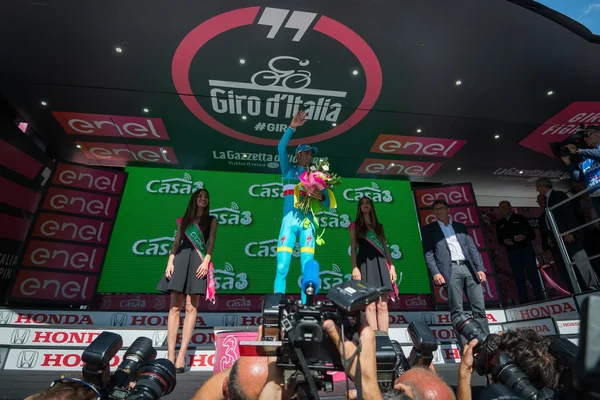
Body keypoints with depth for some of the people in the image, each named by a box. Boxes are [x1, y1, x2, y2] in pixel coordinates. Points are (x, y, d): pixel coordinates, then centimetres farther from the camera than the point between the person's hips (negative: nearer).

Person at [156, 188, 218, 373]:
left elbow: (211, 242, 2)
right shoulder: (184, 220, 21)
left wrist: (206, 261, -13)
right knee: (175, 306, -3)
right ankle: (170, 354, -1)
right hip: (181, 259, 3)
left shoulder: (211, 220, 14)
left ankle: (182, 354, -7)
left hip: (198, 260, -2)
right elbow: (177, 242, 13)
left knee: (191, 307, -8)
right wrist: (170, 261, -1)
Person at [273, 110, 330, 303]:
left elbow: (327, 203, 9)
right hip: (289, 221, -1)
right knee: (282, 267, -8)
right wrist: (292, 127, -9)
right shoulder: (288, 171, 15)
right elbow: (281, 148, 0)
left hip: (308, 222, 2)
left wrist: (320, 196, -13)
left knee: (307, 268, -3)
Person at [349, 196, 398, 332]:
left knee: (383, 305, -3)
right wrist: (355, 267, -8)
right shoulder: (355, 226, 13)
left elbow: (385, 247, 18)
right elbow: (353, 248, 5)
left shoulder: (379, 226, 23)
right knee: (371, 305, -9)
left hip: (381, 264, 3)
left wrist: (392, 266, 6)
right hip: (366, 264, -3)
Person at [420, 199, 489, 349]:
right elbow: (428, 253, 2)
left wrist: (480, 268, 4)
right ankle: (464, 346, 3)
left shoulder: (460, 226, 21)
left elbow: (472, 248, 15)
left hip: (469, 268, 4)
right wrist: (435, 273, -11)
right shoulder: (429, 229, 10)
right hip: (451, 270, -3)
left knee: (480, 308, 2)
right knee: (457, 310, -3)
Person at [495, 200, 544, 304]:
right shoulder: (499, 223, 11)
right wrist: (504, 241, -10)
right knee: (519, 278, 4)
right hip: (512, 252, 2)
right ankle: (523, 302, 7)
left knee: (533, 275, -1)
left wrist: (524, 236, -19)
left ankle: (540, 299, 7)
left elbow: (532, 234, 1)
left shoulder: (520, 218, 4)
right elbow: (499, 239, 12)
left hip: (526, 249, -2)